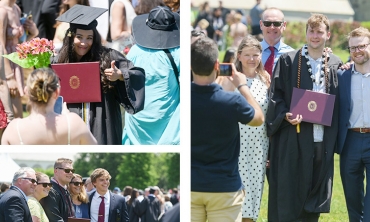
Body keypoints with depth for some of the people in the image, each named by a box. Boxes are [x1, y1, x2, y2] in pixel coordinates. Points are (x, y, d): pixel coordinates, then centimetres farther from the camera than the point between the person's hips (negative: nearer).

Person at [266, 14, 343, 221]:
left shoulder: (336, 65, 10)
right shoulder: (288, 61, 2)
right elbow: (276, 95, 0)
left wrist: (335, 137, 2)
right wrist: (286, 115, -17)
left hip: (323, 139, 3)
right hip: (294, 138, -3)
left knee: (317, 189, 8)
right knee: (288, 190, -2)